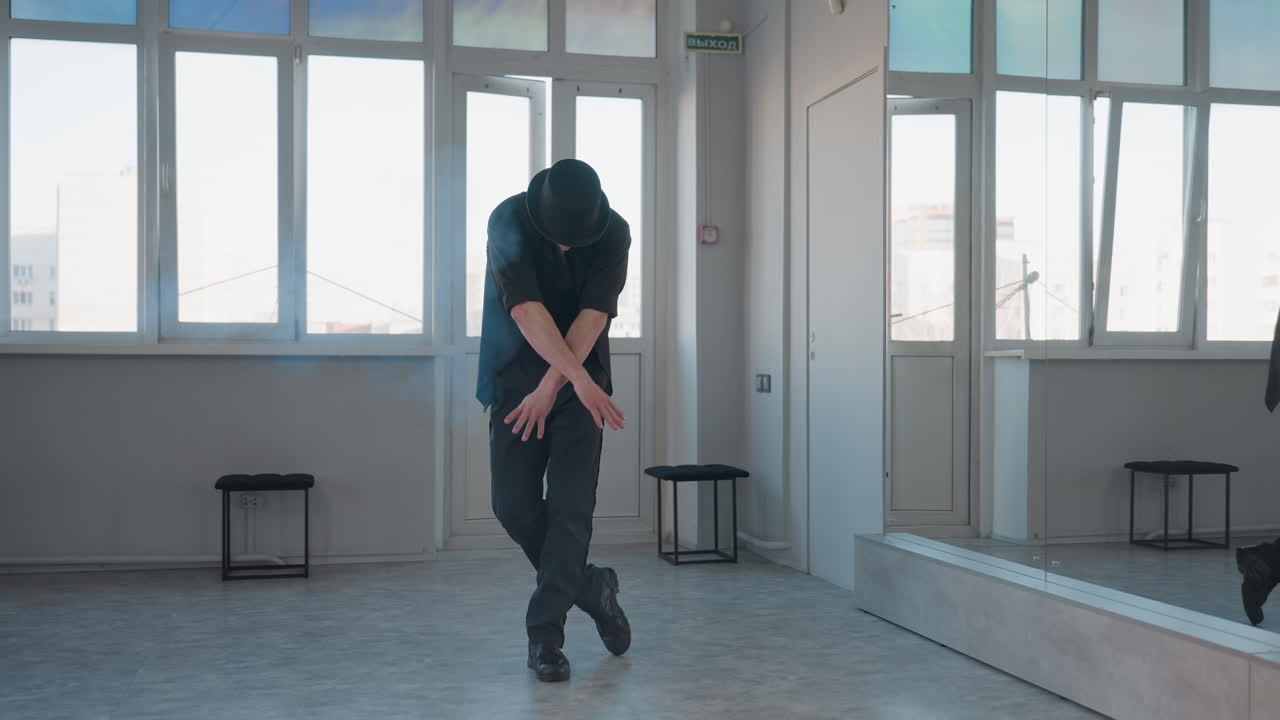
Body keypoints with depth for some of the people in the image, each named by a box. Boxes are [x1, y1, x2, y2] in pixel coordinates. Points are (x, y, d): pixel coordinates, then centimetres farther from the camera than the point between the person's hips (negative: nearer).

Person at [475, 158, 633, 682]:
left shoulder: (614, 234, -11)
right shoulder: (508, 222, -17)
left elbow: (593, 316, -17)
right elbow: (526, 310, -27)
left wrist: (550, 388, -22)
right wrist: (580, 378, -35)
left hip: (581, 385, 0)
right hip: (515, 378, 0)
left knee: (570, 507, -9)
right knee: (514, 506, -2)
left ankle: (545, 634, 0)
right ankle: (591, 587, 21)